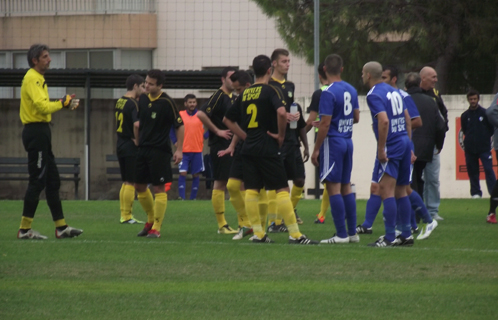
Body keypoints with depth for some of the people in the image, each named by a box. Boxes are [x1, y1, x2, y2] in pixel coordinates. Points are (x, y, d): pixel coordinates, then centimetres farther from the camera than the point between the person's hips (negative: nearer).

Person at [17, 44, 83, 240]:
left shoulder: (38, 79, 20)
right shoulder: (32, 79, -13)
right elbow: (42, 106, -23)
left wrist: (64, 104, 7)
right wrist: (63, 103, -10)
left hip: (41, 133, 11)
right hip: (36, 131, -11)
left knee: (52, 182, 12)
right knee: (37, 181, -9)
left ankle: (61, 227, 16)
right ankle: (25, 229, -7)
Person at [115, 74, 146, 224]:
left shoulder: (119, 102, 11)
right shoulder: (133, 103, -16)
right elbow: (136, 124, -30)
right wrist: (137, 140, -15)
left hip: (120, 144, 8)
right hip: (131, 146, -8)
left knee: (126, 182, 15)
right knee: (131, 182, -3)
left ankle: (124, 214, 17)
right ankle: (127, 216, -2)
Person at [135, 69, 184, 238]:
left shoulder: (167, 102, -12)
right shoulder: (143, 99, 5)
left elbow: (180, 126, -9)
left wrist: (179, 150, -12)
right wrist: (137, 140, 17)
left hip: (160, 150, -7)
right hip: (142, 148, 7)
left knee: (159, 188, -4)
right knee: (139, 186, 11)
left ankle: (156, 228, 1)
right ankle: (151, 219, 29)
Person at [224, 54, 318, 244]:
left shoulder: (245, 93, 12)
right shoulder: (271, 90, -7)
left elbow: (229, 119, 19)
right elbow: (281, 112, -25)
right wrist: (281, 135, -11)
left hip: (248, 148, 6)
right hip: (267, 148, -6)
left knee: (251, 190, 5)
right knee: (282, 189, -5)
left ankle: (258, 233, 5)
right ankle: (295, 234, -7)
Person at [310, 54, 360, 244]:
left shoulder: (329, 93, -15)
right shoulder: (351, 90, 8)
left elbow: (325, 123, -17)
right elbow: (356, 118, 17)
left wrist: (316, 150, -12)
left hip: (332, 142, -8)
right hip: (348, 141, 8)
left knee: (333, 188, -5)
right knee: (346, 187, 14)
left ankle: (341, 234, -6)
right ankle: (352, 232, 15)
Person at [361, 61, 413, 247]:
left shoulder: (374, 95, -11)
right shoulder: (394, 91, 15)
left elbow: (384, 121, -23)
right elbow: (407, 118, 18)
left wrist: (381, 149, -19)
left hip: (390, 148, -9)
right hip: (404, 143, 9)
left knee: (386, 191, -10)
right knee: (400, 191, 14)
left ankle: (389, 238, -15)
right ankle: (406, 235, 16)